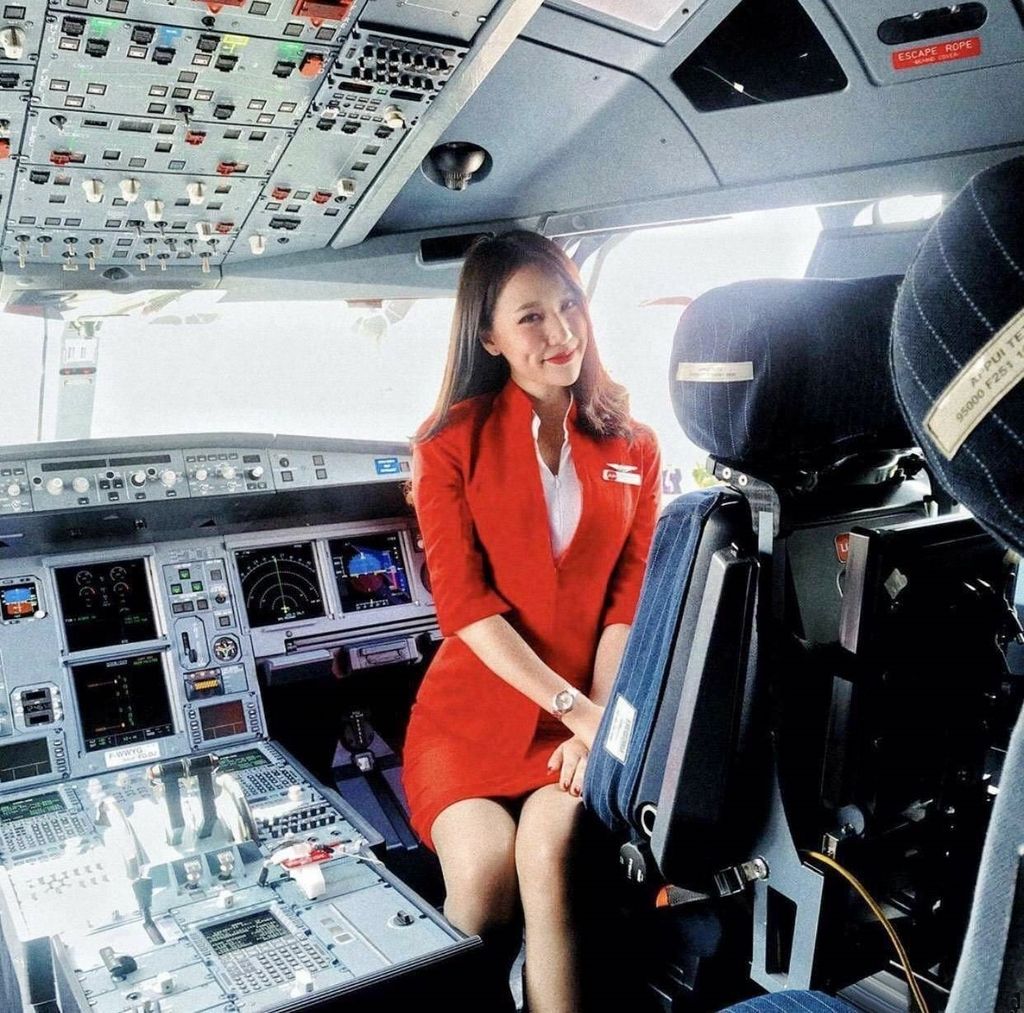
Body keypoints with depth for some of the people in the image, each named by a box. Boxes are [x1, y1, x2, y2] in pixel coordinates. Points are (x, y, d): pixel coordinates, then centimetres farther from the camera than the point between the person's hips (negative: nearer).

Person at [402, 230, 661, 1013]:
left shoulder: (633, 446, 7)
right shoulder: (452, 443, -1)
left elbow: (631, 601, 2)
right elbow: (465, 605, -9)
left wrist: (601, 724, -12)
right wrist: (576, 710, -16)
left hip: (590, 707, 1)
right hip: (474, 705, -1)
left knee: (548, 849, -26)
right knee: (483, 873, -23)